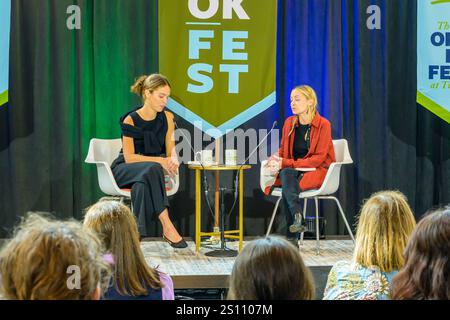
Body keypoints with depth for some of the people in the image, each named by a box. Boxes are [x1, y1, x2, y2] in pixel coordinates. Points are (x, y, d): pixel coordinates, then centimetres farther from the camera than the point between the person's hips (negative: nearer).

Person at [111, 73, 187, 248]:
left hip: (152, 169, 4)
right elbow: (129, 157, -17)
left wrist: (173, 160, -25)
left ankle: (138, 233, -34)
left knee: (144, 184, -35)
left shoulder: (167, 117, 2)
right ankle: (168, 227, -43)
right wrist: (160, 161, -28)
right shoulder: (130, 120, -13)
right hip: (125, 170, -4)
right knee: (151, 169, -37)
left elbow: (171, 149, 1)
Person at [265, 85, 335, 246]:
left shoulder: (323, 124, -9)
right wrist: (276, 159, -12)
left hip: (317, 171, -4)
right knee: (286, 174, -34)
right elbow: (283, 150, 15)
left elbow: (318, 158, -15)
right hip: (293, 169, 4)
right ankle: (298, 219, -39)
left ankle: (292, 237, -35)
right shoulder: (289, 123, 7)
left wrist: (286, 163, -22)